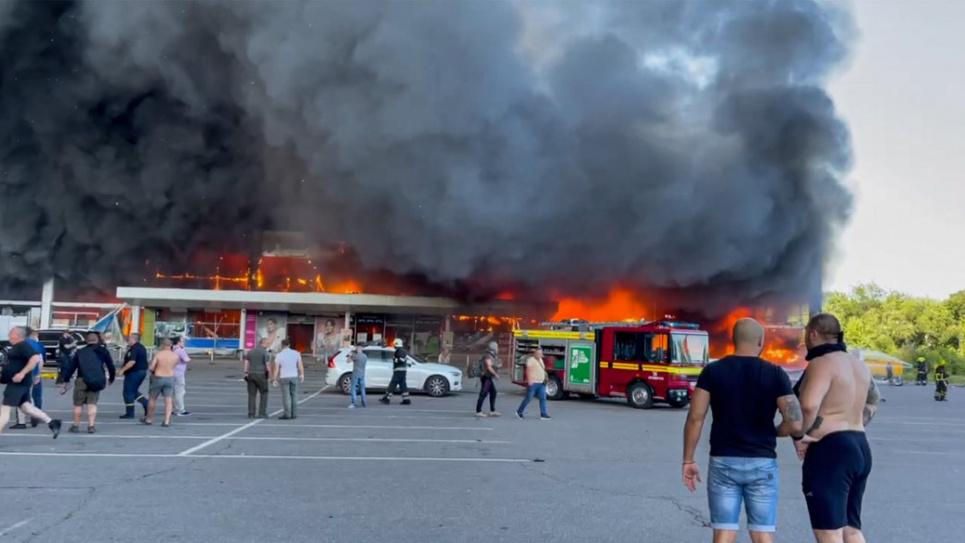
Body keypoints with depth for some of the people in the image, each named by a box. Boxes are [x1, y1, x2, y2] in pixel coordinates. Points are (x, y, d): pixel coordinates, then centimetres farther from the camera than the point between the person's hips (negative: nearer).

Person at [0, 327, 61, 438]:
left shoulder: (22, 346, -15)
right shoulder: (17, 347, 17)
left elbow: (35, 358, -29)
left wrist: (22, 374, -30)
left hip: (17, 383, -10)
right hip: (18, 383, 10)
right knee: (26, 407, 11)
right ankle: (51, 423, 11)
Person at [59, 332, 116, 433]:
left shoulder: (80, 352, 15)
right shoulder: (103, 351, 13)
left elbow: (71, 367, 11)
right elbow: (111, 366, 13)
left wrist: (65, 381, 14)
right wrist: (111, 379, 28)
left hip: (82, 380, 0)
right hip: (97, 381, 0)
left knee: (78, 403, 11)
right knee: (92, 403, 5)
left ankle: (76, 425, 17)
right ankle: (91, 425, -2)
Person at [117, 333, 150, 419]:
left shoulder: (134, 348, -17)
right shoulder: (142, 348, 14)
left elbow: (132, 362, -27)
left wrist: (122, 370, -22)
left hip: (134, 372, -10)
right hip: (142, 371, 10)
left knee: (128, 392, -1)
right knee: (134, 391, 19)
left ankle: (129, 413, 2)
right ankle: (147, 404, 7)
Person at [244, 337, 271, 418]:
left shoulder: (250, 351, 11)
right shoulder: (265, 352, -8)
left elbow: (246, 363, 8)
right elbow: (267, 365, -13)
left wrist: (246, 374, 9)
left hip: (251, 375, 5)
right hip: (261, 375, -5)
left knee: (252, 395, 7)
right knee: (264, 394, 6)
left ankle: (251, 414, 5)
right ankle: (262, 413, 1)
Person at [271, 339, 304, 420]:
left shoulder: (279, 355, -5)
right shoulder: (296, 353, 2)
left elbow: (276, 368, -8)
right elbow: (300, 365, 1)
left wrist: (274, 379, -4)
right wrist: (302, 375, 11)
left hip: (284, 377, -3)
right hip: (294, 376, 3)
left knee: (286, 396, 0)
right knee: (294, 395, 9)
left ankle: (287, 414, -1)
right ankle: (294, 414, 10)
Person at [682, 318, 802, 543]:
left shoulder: (712, 371, -2)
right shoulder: (775, 374, -3)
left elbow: (695, 419, -5)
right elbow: (795, 424, -9)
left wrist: (688, 460, 2)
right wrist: (773, 432, 12)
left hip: (723, 462, 0)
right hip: (762, 463, 0)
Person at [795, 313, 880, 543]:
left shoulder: (822, 363, -15)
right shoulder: (857, 364, 14)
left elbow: (809, 404, -31)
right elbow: (873, 400, 31)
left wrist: (799, 435, -17)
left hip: (830, 450, -9)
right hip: (859, 448, 9)